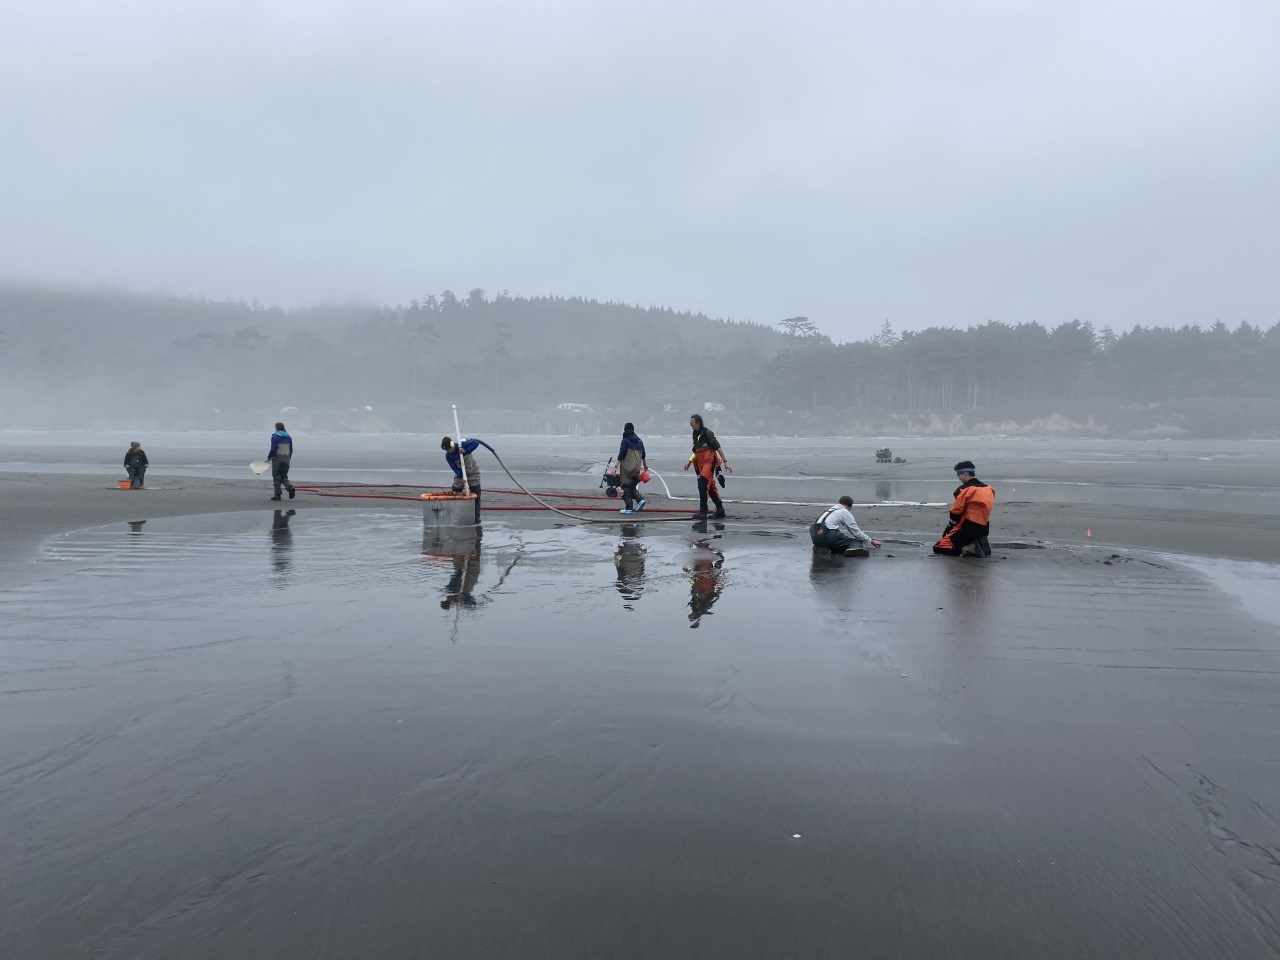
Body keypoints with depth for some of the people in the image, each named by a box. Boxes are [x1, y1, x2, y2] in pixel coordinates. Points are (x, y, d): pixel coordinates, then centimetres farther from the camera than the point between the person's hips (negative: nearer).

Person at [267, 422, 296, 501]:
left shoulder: (275, 437, -9)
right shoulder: (288, 437, 9)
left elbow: (273, 449, -15)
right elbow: (291, 450, 12)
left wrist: (269, 457, -3)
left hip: (277, 459, -5)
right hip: (286, 459, 5)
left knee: (276, 478, 3)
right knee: (284, 477, 13)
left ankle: (277, 495, 2)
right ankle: (290, 487, -14)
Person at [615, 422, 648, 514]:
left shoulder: (625, 440, -9)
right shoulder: (639, 440, 11)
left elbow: (621, 455, -15)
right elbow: (643, 455, 18)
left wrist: (616, 466, -15)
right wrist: (645, 466, 30)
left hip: (627, 467, -6)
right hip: (637, 468, 6)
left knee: (626, 487, 1)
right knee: (632, 486, 18)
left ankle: (628, 508, 0)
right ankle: (640, 500, -2)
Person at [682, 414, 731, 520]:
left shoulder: (707, 433, -11)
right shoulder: (695, 434, 14)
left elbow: (717, 447, -13)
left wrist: (725, 462, -16)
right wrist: (689, 462, 22)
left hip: (709, 462, -8)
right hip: (701, 463, 8)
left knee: (702, 485, -16)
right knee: (710, 487, 10)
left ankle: (703, 512, -15)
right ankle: (720, 509, 21)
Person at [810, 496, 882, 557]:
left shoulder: (830, 508, 28)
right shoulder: (845, 512, 6)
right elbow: (856, 531, 9)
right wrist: (871, 541, 20)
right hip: (828, 536, -7)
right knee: (857, 541, 0)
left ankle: (822, 548, -5)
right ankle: (854, 548, -37)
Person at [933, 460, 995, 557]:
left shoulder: (964, 489, -13)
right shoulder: (988, 489, 10)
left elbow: (955, 512, -9)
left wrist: (950, 527, 9)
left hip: (968, 529, -8)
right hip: (984, 529, 8)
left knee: (938, 547, -3)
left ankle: (970, 549, -17)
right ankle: (981, 545, 5)